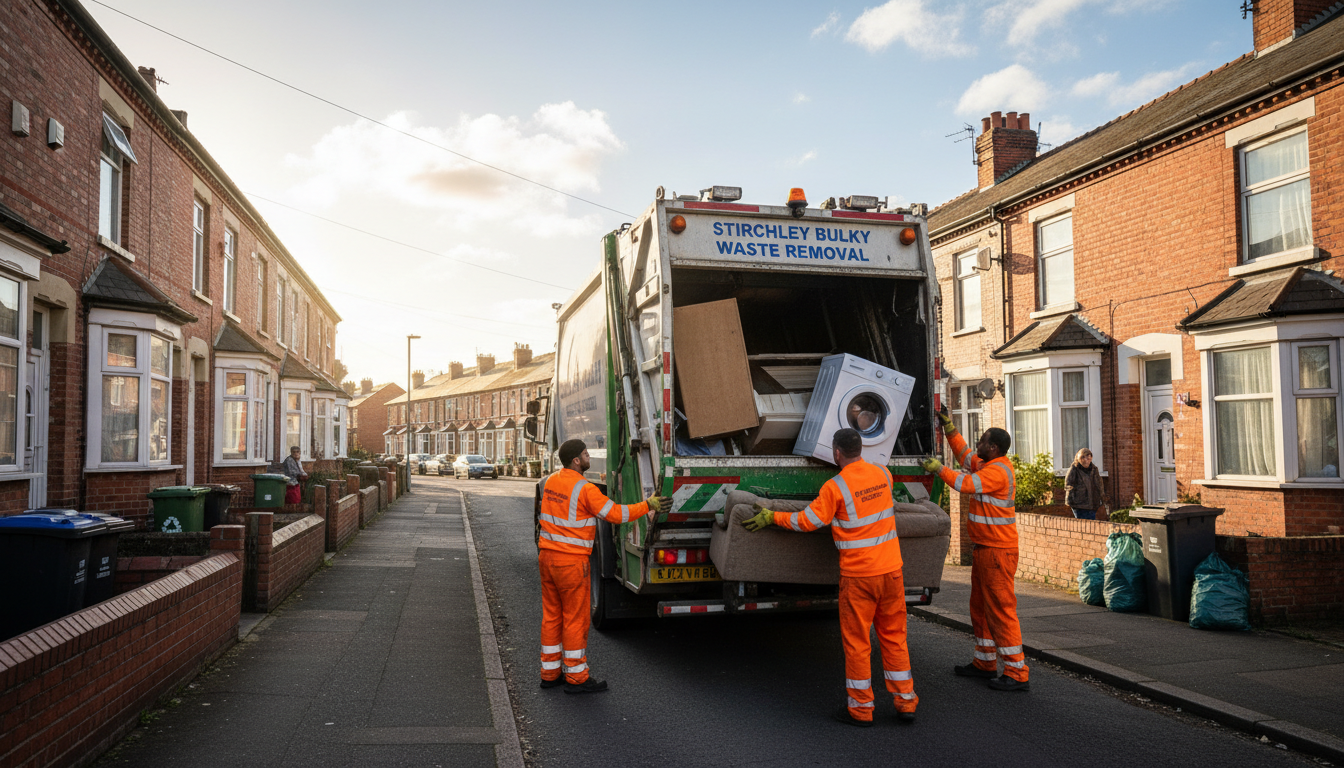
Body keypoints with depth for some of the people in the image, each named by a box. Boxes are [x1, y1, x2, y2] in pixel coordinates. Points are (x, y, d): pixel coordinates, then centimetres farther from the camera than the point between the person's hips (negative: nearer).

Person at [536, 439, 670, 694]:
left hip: (547, 556, 8)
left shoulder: (549, 482, 6)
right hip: (571, 560, -8)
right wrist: (648, 505, -8)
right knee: (577, 617, 2)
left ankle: (549, 673, 23)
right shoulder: (585, 489, -17)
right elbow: (615, 513, -16)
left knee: (552, 615, 15)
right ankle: (576, 677, 10)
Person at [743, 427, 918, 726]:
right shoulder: (882, 474, 4)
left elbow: (808, 520, -9)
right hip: (891, 568, 5)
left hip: (858, 575, -5)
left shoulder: (835, 487, -14)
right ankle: (905, 702, 19)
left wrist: (772, 517, 3)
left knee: (856, 641, 6)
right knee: (894, 635, 15)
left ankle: (861, 709, 14)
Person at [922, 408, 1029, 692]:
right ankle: (985, 662, 29)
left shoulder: (998, 471, -20)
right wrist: (949, 426, 21)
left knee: (1001, 608, -8)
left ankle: (1017, 673, -3)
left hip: (998, 551, -11)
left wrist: (938, 468, -17)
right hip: (984, 548, 11)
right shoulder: (989, 464, 11)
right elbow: (965, 455, 26)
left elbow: (966, 484, -29)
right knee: (980, 606, 18)